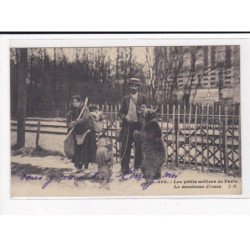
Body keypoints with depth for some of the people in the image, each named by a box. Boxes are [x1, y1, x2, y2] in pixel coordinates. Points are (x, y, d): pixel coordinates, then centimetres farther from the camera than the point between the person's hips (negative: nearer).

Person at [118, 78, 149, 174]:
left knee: (139, 148, 1)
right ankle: (125, 168, 7)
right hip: (127, 126, 2)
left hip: (139, 126, -2)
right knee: (125, 147, 0)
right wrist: (125, 117, -9)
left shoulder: (143, 97, 6)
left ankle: (138, 167, 13)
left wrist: (144, 109, -18)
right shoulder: (126, 98, 13)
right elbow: (121, 112, 12)